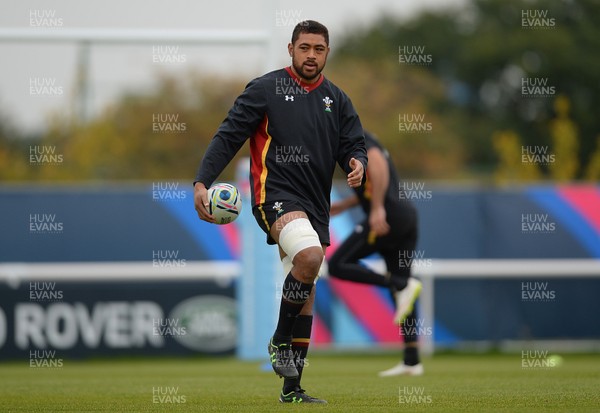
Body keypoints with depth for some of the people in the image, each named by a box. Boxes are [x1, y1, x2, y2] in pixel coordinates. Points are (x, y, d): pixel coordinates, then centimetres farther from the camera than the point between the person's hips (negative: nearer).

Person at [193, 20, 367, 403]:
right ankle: (280, 340, -13)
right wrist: (202, 181, -14)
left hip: (316, 205, 6)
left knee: (305, 293, 8)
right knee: (310, 255, -32)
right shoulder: (265, 89, -1)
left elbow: (354, 144, 13)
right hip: (275, 195, -6)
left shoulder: (337, 100, 14)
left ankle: (292, 388, 15)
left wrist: (357, 163, -12)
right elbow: (229, 135, -3)